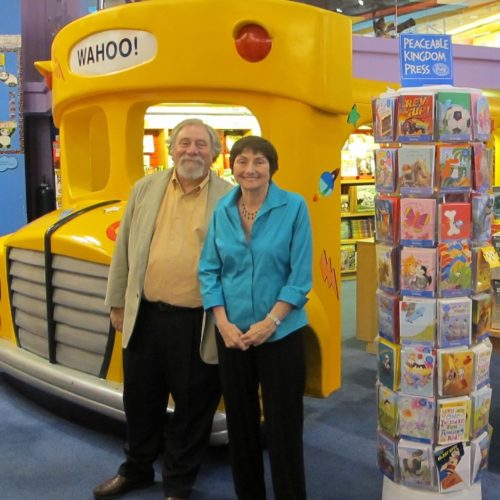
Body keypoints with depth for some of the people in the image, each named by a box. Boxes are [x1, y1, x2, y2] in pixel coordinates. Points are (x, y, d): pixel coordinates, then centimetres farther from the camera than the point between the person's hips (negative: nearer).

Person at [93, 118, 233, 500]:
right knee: (140, 399, 18)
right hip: (145, 316, 4)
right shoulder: (146, 189, 7)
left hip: (198, 323, -3)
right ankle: (136, 469, 41)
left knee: (193, 405, 9)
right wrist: (118, 303, 11)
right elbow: (124, 250, 11)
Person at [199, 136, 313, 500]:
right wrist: (223, 323, -8)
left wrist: (270, 322, -15)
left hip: (281, 333, -3)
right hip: (232, 335, 4)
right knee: (240, 420, 14)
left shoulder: (293, 207, -8)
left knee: (283, 424, 4)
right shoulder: (222, 210, 2)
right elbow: (209, 271, 3)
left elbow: (300, 275, -9)